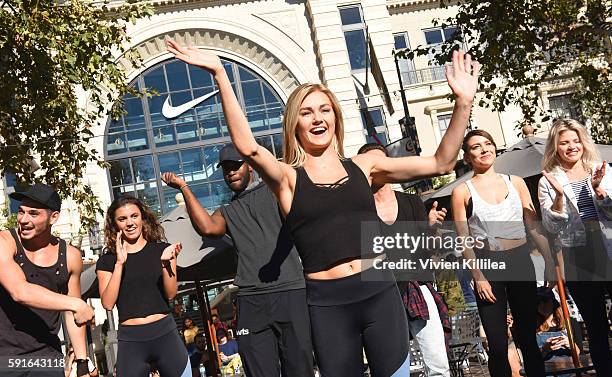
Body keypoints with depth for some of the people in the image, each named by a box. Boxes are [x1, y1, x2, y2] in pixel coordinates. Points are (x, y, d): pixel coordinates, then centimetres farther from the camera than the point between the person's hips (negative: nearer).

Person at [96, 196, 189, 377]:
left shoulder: (162, 249, 5)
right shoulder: (107, 260, 5)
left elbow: (171, 294, -1)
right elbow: (108, 303, -6)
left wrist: (165, 262, -17)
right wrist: (119, 263, -14)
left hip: (165, 334, 0)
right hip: (130, 341, 0)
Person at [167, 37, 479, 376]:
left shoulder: (363, 166, 7)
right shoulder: (288, 178, 0)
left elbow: (441, 163, 5)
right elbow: (247, 147, -20)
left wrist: (463, 102, -4)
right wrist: (219, 74, -24)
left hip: (381, 292, 2)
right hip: (328, 303, -2)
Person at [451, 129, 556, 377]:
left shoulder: (515, 182, 8)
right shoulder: (462, 192, -1)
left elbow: (534, 226, 9)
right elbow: (464, 240, -3)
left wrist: (550, 262, 1)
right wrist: (478, 277, -10)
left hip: (521, 261, 3)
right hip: (487, 266, -3)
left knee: (527, 336, 11)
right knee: (498, 344, -1)